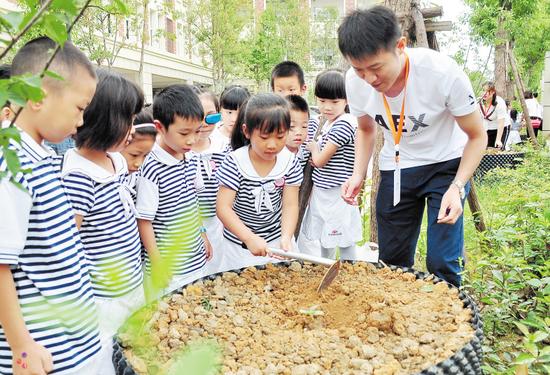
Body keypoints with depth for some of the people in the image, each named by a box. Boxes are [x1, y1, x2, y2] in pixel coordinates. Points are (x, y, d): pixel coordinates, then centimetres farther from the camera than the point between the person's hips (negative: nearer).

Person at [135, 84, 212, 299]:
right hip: (169, 269, -7)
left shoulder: (189, 160, 1)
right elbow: (144, 221, -16)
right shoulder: (151, 169, -21)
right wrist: (158, 266, -13)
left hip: (195, 260, 7)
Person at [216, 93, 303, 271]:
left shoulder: (290, 162, -10)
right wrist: (250, 238, -30)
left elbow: (290, 205, -9)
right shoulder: (235, 162, -19)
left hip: (277, 238, 3)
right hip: (240, 243, -2)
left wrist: (286, 237, -25)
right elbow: (223, 207, -21)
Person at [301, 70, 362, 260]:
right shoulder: (329, 123, 9)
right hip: (321, 192, 9)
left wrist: (313, 147, 1)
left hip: (337, 194, -9)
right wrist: (316, 150, -5)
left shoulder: (344, 124, -20)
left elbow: (319, 160, -18)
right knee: (325, 240, 21)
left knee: (344, 243, 1)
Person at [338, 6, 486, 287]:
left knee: (441, 263, -11)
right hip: (395, 169, 4)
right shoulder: (355, 82, -17)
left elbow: (477, 136, -13)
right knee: (392, 260, 9)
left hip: (445, 165, -3)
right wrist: (358, 174, -11)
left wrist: (457, 187, -26)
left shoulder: (444, 73, -29)